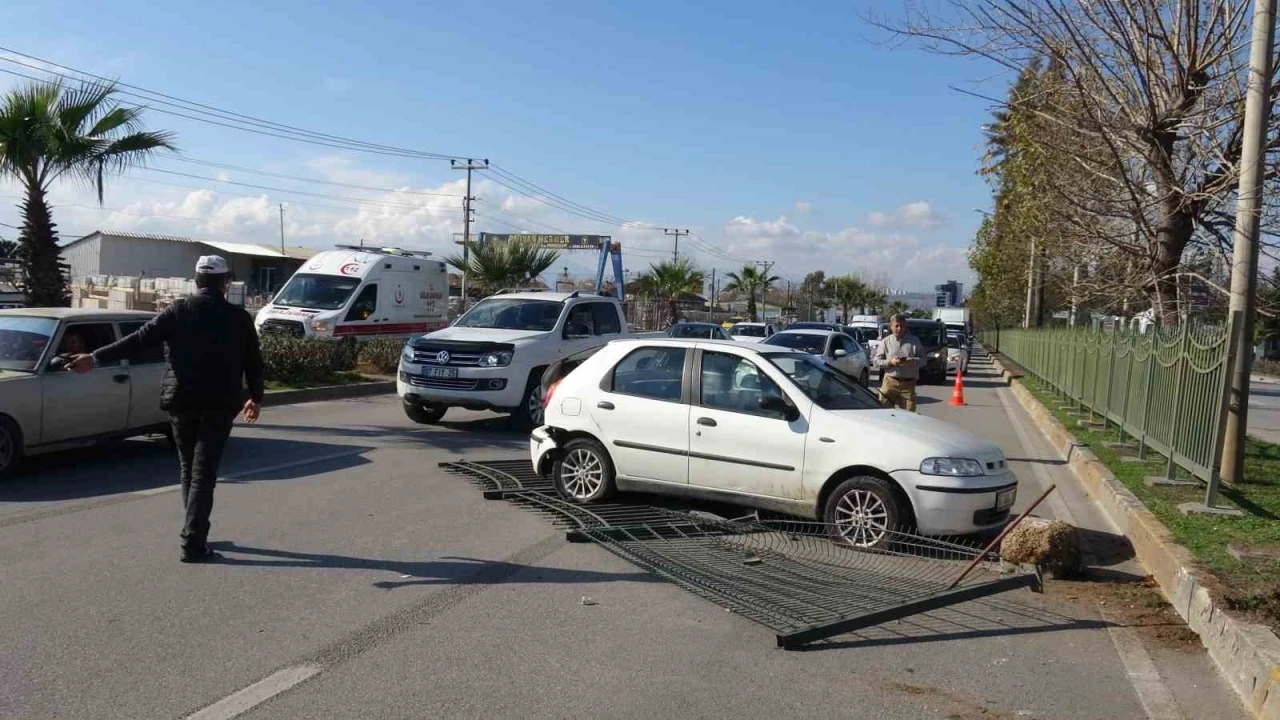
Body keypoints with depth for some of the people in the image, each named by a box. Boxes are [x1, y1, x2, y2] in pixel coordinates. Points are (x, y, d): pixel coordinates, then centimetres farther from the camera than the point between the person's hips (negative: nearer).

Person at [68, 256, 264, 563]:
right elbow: (254, 362, 5)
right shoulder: (239, 317, -1)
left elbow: (139, 341, -8)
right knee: (203, 473, -1)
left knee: (188, 468, 17)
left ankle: (195, 534, 27)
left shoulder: (178, 312, -1)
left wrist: (96, 358, -5)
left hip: (182, 400, 2)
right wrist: (256, 397, 17)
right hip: (220, 403, -1)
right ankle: (193, 543, -6)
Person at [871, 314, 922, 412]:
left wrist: (911, 361, -16)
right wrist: (890, 362, -13)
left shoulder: (914, 341, 10)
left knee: (909, 414, -2)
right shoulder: (885, 342, 8)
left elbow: (922, 359, 5)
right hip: (890, 382, 0)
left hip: (908, 383, 0)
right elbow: (876, 361, 4)